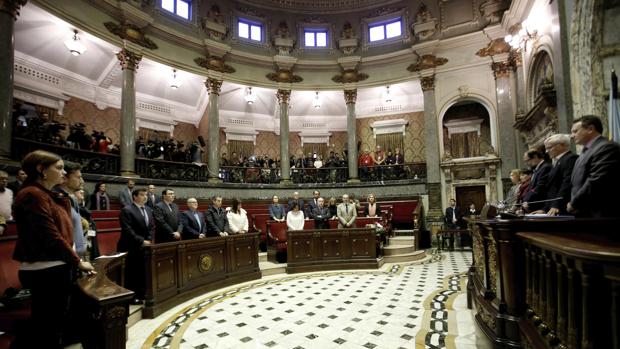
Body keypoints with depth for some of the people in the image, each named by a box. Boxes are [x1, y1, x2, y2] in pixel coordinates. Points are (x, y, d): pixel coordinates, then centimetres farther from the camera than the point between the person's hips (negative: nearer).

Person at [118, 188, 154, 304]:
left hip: (146, 246, 6)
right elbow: (128, 230, -18)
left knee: (144, 272, 10)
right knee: (132, 273, 2)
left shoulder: (149, 210, 11)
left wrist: (148, 241, -4)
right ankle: (131, 296, 13)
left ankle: (142, 294, 21)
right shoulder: (126, 210, -11)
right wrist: (141, 241, -17)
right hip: (132, 247, -6)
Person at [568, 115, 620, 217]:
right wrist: (572, 203, 5)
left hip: (599, 214, -9)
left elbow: (595, 183, -21)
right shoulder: (587, 151, 19)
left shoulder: (607, 148, -12)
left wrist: (574, 204, -12)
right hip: (584, 213, 9)